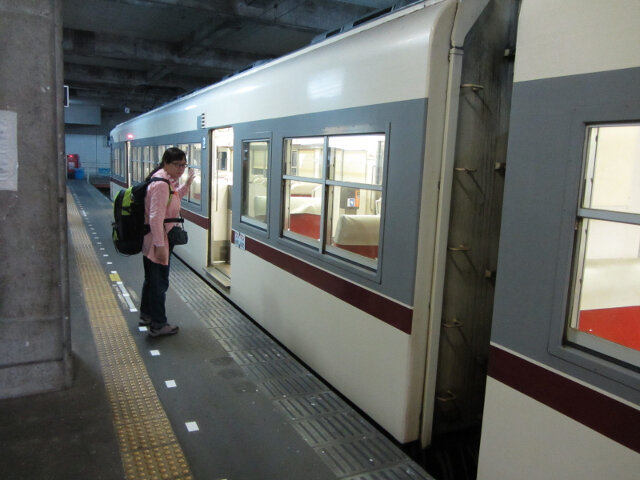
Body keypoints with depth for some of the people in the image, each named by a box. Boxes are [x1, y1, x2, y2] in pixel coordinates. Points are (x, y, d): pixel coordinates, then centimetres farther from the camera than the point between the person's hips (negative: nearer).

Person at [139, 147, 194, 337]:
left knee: (152, 279, 24)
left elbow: (171, 199, 27)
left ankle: (146, 315, 41)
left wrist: (186, 185, 16)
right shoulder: (161, 184, -24)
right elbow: (156, 218, -29)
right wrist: (160, 246, -29)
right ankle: (158, 325, 18)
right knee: (159, 283, 3)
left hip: (157, 241, 11)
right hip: (157, 242, -11)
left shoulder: (167, 180, 7)